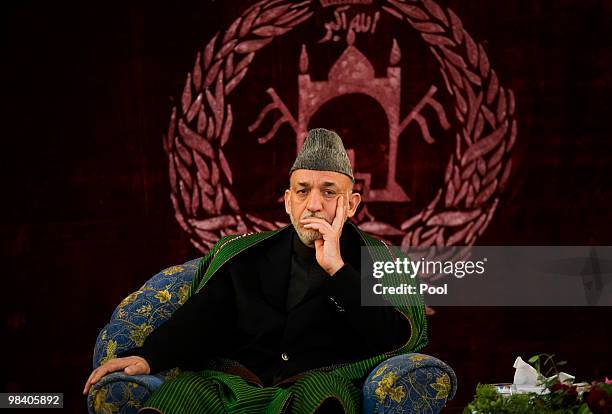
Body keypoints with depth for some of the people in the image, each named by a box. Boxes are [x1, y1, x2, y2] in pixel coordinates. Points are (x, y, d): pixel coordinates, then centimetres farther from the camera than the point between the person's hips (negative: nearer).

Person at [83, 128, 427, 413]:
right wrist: (148, 356, -9)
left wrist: (336, 267, -10)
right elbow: (200, 320, 10)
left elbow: (396, 339, -4)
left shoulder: (371, 259, 11)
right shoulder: (244, 255, 18)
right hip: (234, 383, 1)